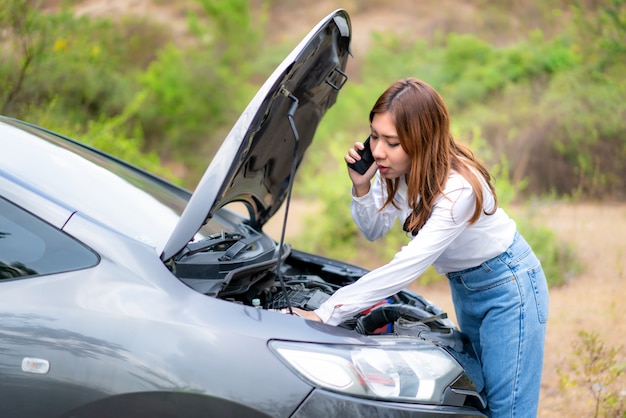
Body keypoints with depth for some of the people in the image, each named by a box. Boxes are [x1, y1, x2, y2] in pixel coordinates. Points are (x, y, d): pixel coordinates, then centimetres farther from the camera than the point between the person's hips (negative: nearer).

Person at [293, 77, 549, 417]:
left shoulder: (458, 188, -34)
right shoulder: (395, 169, -12)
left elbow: (405, 269, -38)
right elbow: (375, 230, 2)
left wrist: (324, 314, -39)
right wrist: (361, 187, -20)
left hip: (508, 286, -8)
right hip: (463, 286, 8)